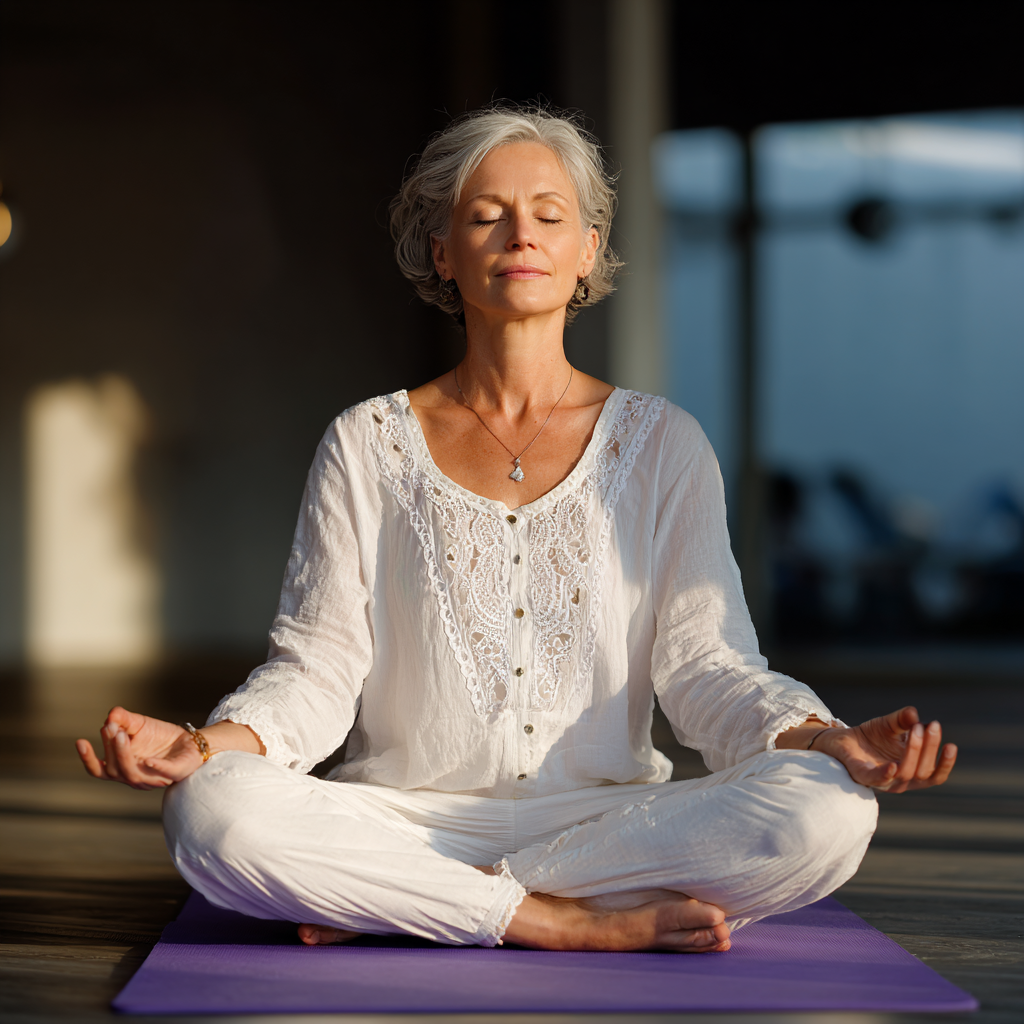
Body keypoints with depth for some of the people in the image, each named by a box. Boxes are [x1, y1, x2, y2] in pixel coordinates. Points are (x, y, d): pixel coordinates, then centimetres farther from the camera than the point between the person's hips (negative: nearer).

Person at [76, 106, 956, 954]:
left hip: (612, 820, 1)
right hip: (409, 820, -1)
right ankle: (586, 921, -22)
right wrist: (209, 745, -19)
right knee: (215, 812, -31)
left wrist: (827, 741, -20)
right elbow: (320, 666, 3)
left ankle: (396, 908, -20)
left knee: (825, 814, -30)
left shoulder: (662, 444, 8)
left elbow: (704, 662, 1)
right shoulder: (367, 447, 8)